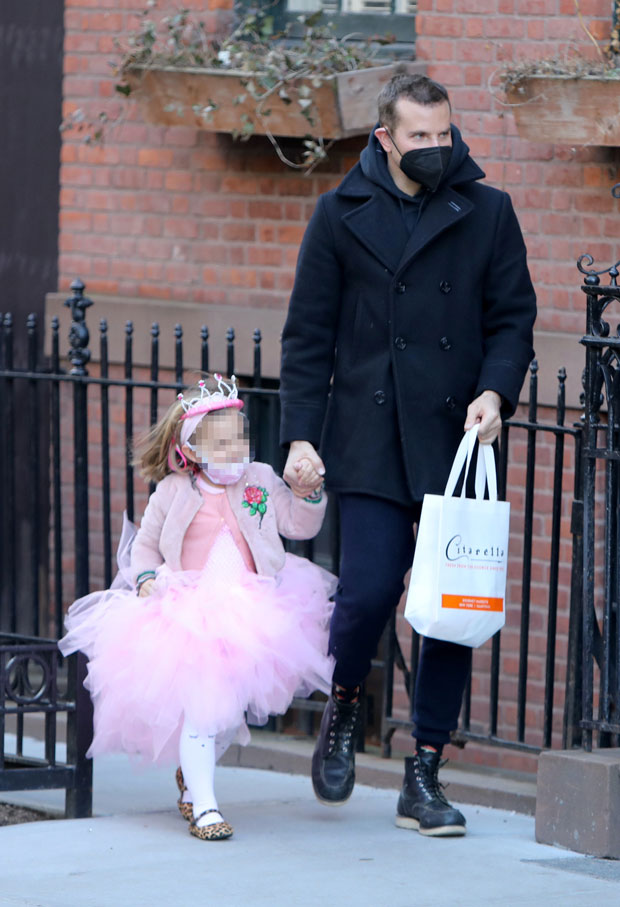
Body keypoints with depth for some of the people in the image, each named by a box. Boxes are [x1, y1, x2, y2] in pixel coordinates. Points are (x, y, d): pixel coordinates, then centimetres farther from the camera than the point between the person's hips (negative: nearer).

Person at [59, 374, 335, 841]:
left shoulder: (261, 481, 7)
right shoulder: (174, 492, 2)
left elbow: (301, 526, 6)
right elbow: (144, 544, 12)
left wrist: (310, 492, -11)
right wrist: (146, 578, -6)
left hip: (251, 614, 3)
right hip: (189, 614, -3)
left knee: (230, 713, 9)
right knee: (201, 708, -13)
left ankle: (192, 773, 37)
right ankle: (203, 804, -8)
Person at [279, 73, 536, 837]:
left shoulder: (487, 213, 7)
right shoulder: (342, 215, 6)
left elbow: (512, 316, 9)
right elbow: (308, 334, 7)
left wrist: (495, 390, -9)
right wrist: (300, 435, -1)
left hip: (456, 440, 1)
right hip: (370, 443, -1)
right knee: (369, 591, -13)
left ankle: (424, 778, 8)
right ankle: (342, 713, 18)